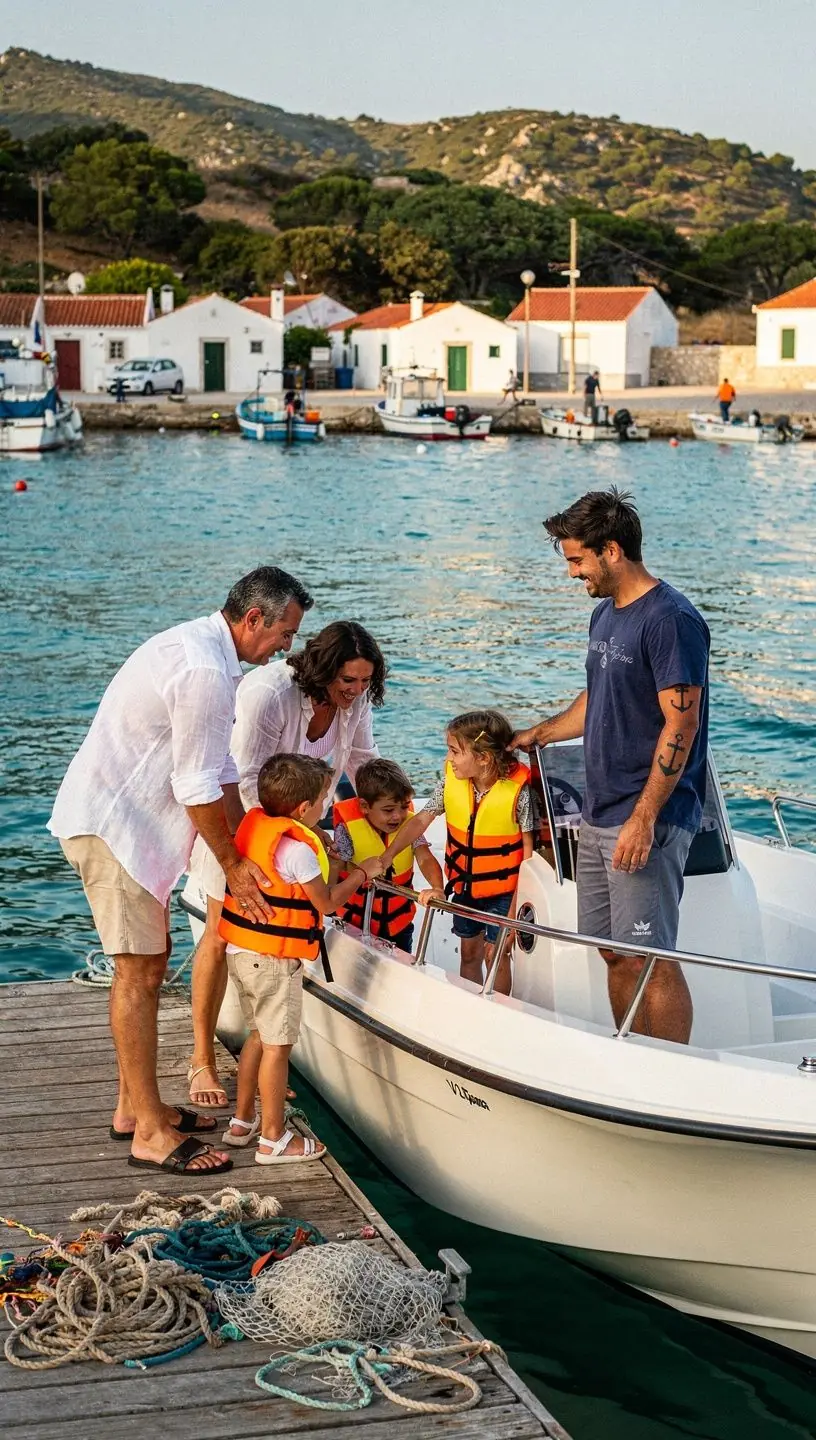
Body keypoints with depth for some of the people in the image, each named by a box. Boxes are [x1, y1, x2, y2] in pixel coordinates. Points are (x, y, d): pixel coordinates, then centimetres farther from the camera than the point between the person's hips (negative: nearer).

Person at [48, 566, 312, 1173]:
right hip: (111, 826, -11)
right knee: (138, 972, -7)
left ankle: (135, 1106, 25)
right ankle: (151, 1134, -3)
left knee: (149, 962, 15)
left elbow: (221, 770, 15)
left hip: (130, 821, 11)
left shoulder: (200, 647, 12)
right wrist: (233, 865, -9)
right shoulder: (205, 672, -23)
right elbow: (198, 788, -20)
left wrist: (248, 849, 12)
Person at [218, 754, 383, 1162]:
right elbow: (326, 903, -10)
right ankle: (273, 1139, 6)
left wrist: (323, 855, 16)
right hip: (273, 959, -9)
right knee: (277, 1045, 0)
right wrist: (362, 873, 2)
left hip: (242, 949, 9)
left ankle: (242, 1122, 28)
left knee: (259, 1035, 20)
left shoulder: (254, 823, 5)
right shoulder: (297, 848, -20)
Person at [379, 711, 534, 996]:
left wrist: (518, 902, -15)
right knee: (469, 952, 16)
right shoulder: (450, 781, -11)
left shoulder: (517, 790, -22)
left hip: (502, 889, -5)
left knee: (496, 955, 2)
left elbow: (528, 847, -16)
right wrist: (387, 857, -14)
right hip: (464, 885, 5)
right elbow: (421, 820, -6)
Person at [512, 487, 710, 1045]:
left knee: (650, 960, -6)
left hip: (647, 821, -9)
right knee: (615, 954, 12)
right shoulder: (607, 614, 15)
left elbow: (681, 727, -19)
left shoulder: (671, 621, -15)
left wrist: (643, 819, -22)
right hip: (598, 818, 9)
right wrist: (532, 737, 30)